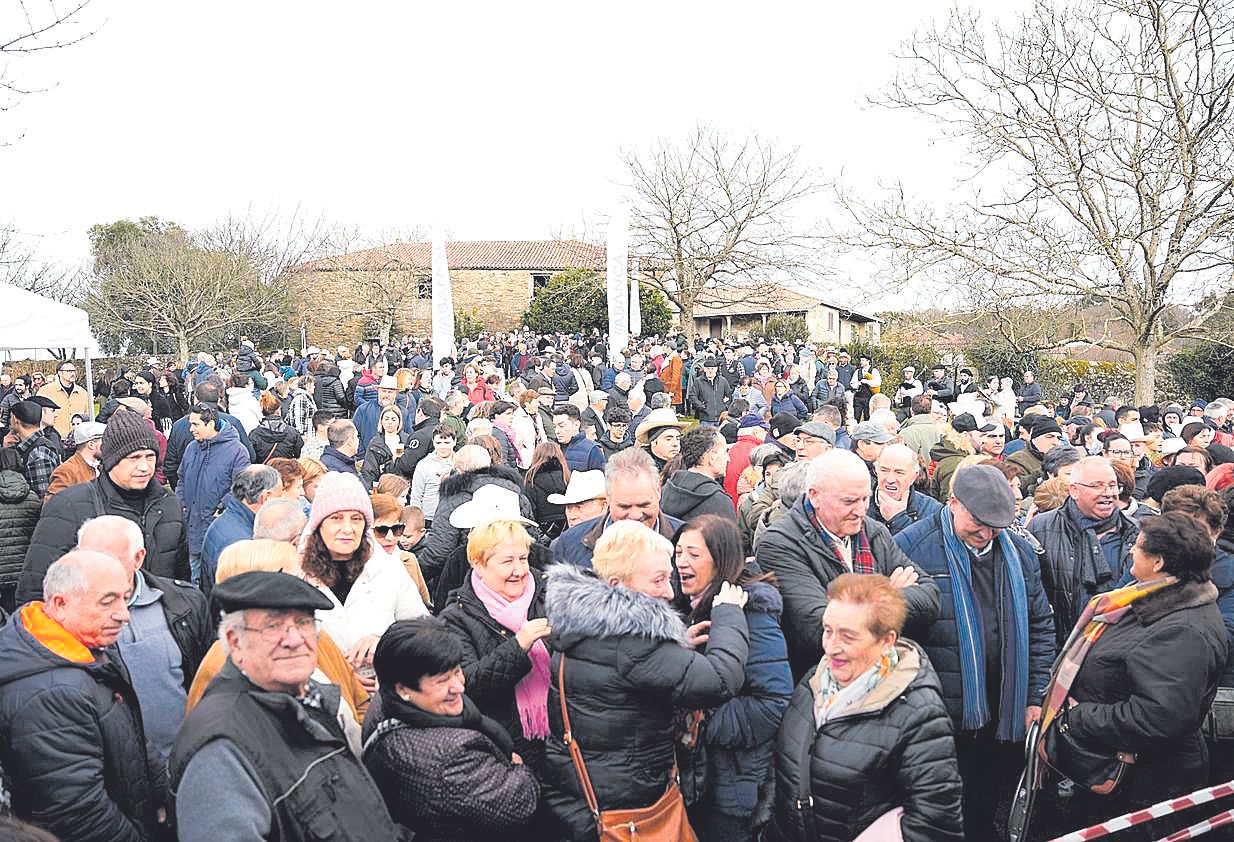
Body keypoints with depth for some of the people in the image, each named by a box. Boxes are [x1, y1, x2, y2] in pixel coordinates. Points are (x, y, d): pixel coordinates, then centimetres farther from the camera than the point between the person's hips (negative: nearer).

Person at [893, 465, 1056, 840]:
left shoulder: (1019, 552, 7)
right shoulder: (912, 547, -12)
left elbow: (1040, 628, 14)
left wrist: (1036, 698, 9)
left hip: (1006, 721, 5)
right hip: (940, 721, -5)